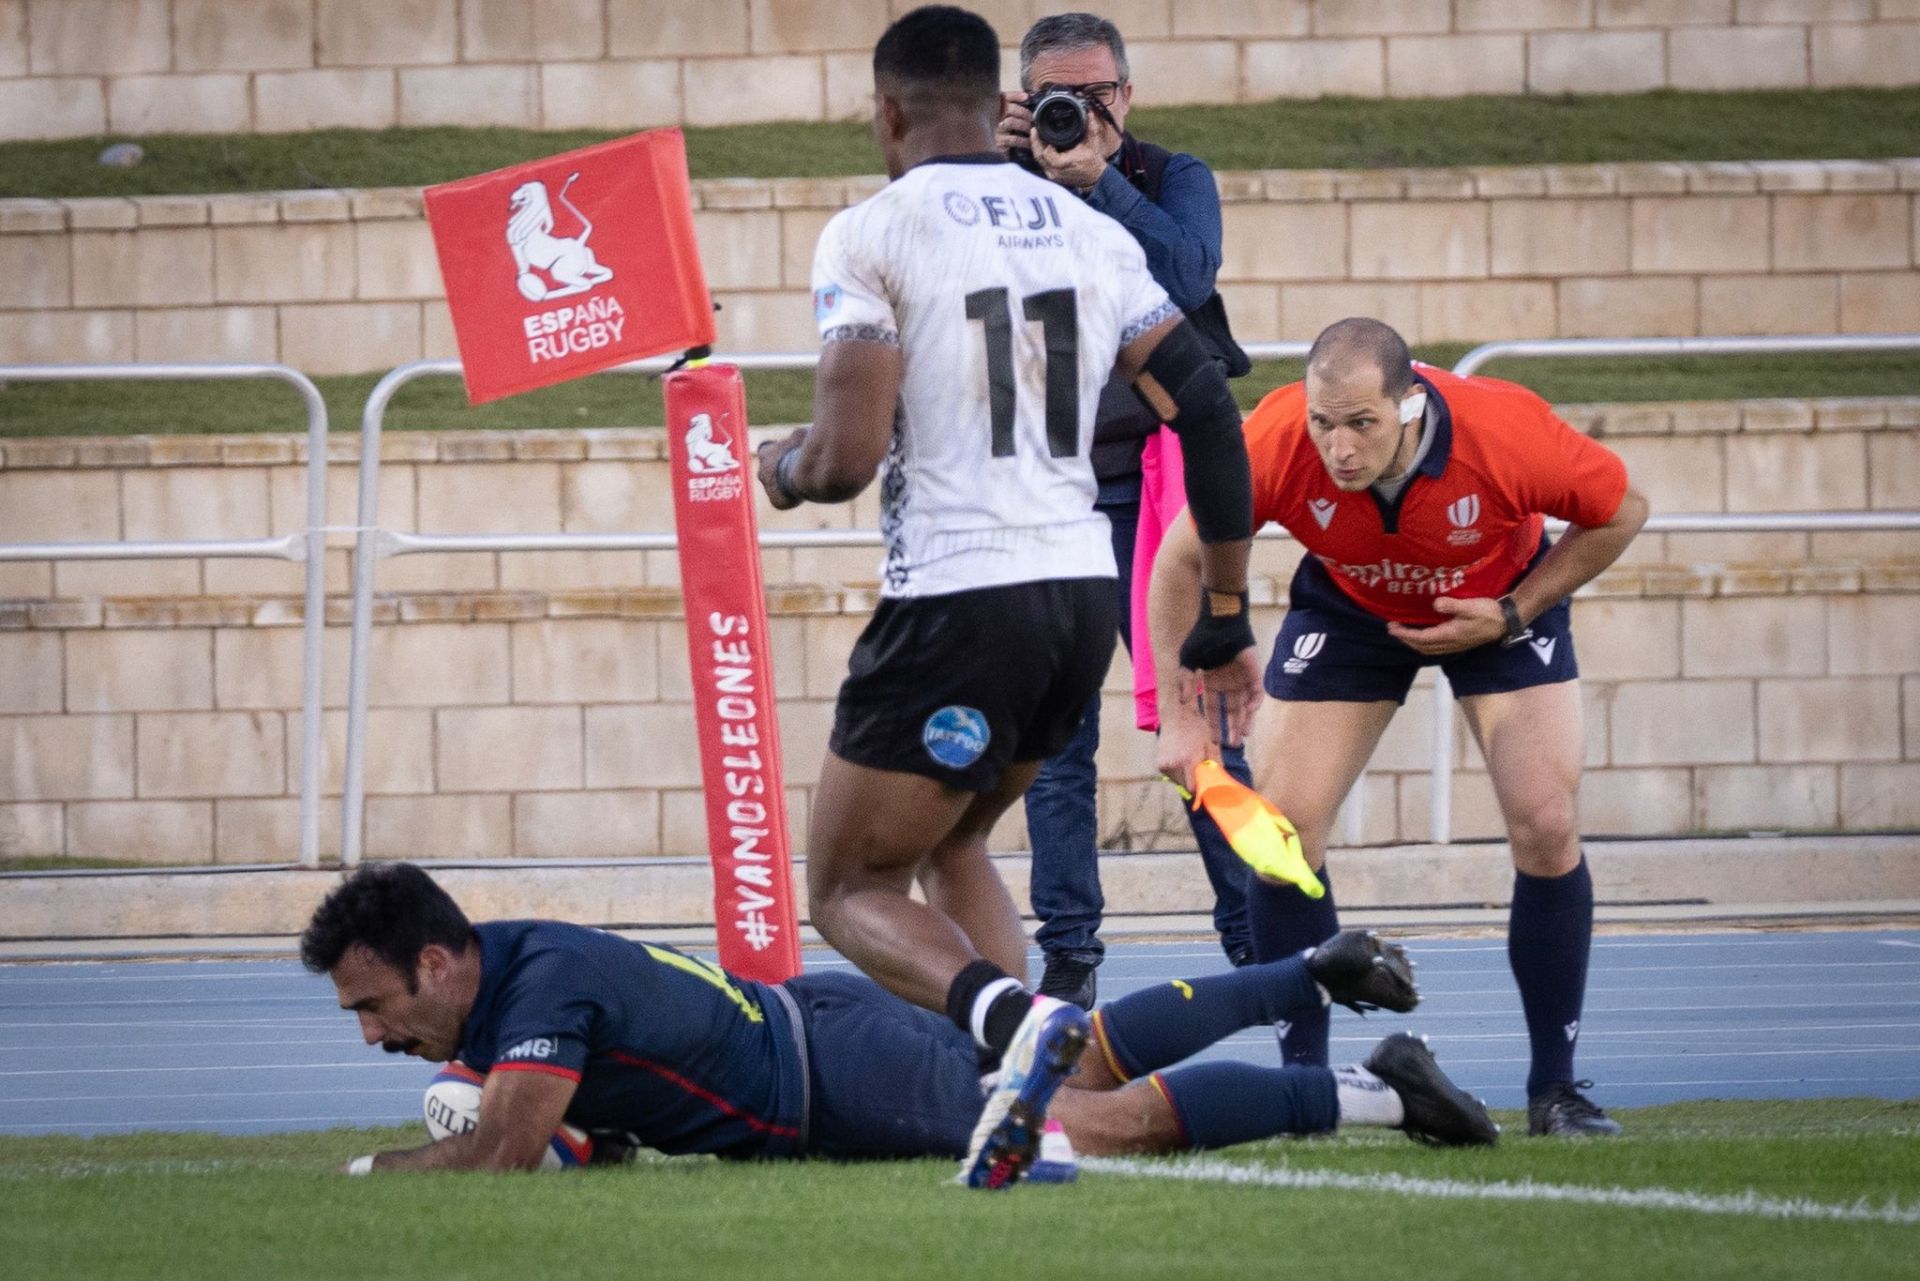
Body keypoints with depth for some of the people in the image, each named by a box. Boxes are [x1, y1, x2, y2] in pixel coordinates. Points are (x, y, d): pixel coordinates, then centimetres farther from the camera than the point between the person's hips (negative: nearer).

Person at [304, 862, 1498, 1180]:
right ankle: (1323, 971, 34)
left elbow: (508, 1151, -38)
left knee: (1117, 1120, -1)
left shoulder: (544, 984, -28)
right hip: (809, 1028, 9)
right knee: (1088, 1058, 22)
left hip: (842, 1076, -9)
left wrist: (376, 1173, -25)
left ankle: (1375, 1090, 3)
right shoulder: (499, 956, 0)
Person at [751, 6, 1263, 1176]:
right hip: (1085, 592, 6)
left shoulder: (872, 238, -7)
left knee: (853, 885, 9)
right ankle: (1030, 1084, 10)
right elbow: (1208, 414, 8)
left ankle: (1011, 1018, -21)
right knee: (951, 839, 28)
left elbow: (846, 459, -15)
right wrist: (1225, 621, 14)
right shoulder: (1092, 236, 11)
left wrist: (784, 469, 10)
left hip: (957, 599, -6)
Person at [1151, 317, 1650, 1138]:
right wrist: (1183, 715, -19)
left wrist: (1513, 614, -21)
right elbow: (1181, 561, -17)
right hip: (1345, 605, 1)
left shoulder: (1506, 432, -37)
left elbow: (1620, 511, -17)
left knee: (1546, 827, -15)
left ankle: (1556, 1086, -1)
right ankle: (1304, 1078, 5)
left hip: (1498, 604, -1)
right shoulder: (1274, 444, -34)